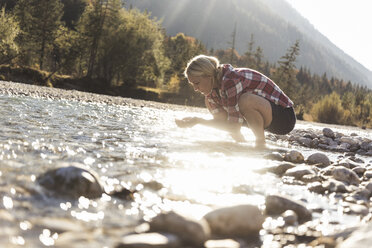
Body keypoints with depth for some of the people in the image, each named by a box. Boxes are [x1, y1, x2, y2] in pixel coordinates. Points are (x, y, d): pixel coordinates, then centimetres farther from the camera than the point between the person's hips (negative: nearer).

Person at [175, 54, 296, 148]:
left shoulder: (231, 80, -28)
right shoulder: (213, 85, -2)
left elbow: (234, 126, -29)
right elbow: (220, 120, -1)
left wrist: (198, 121, -26)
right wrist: (195, 121, -17)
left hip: (285, 117, -9)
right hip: (266, 118, 9)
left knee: (245, 100, -38)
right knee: (210, 101, 3)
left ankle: (261, 143, -16)